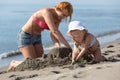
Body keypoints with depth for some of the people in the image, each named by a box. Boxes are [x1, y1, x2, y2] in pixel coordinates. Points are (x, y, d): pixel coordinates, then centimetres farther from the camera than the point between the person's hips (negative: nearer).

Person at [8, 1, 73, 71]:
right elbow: (54, 31, -37)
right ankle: (14, 64, 14)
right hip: (25, 36, -8)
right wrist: (68, 46, -35)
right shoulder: (47, 12, -29)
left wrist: (58, 46, -29)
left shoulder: (58, 18, -3)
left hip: (37, 37, 8)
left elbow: (53, 34, -11)